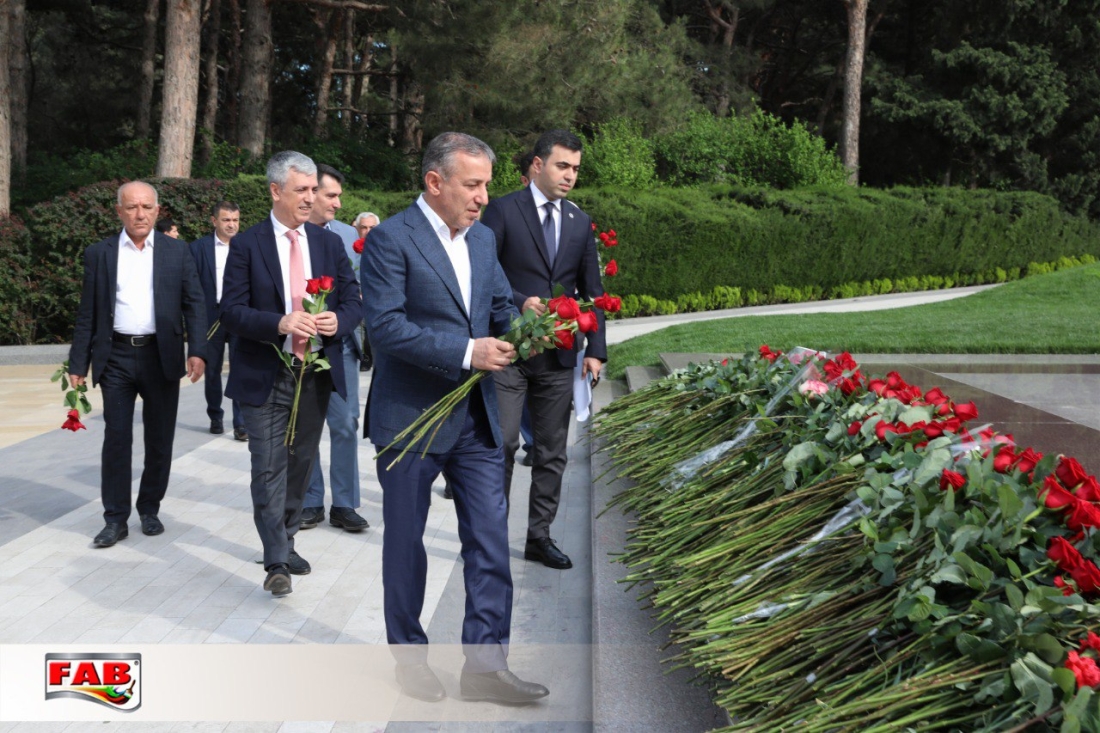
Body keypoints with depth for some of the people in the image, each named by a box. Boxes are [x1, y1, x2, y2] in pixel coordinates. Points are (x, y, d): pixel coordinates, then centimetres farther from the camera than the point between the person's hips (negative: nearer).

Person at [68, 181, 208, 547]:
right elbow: (87, 314, 5)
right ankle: (115, 519, 9)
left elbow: (194, 304, 1)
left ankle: (150, 510, 23)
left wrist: (197, 350, -12)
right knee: (116, 439, 2)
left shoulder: (177, 252, 4)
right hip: (116, 357, 0)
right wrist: (78, 364, 1)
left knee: (159, 439, 8)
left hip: (161, 356, 0)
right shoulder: (99, 254, 4)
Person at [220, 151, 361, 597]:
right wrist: (280, 324, -25)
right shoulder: (247, 246, -4)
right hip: (265, 376, -4)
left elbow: (353, 301, 8)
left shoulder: (330, 244, 8)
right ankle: (276, 561, 0)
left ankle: (286, 540, 30)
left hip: (317, 374, 4)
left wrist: (338, 321, -16)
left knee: (301, 464, 14)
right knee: (270, 469, -5)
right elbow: (231, 312, -9)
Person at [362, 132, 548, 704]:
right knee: (406, 542, 10)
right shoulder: (391, 239, -13)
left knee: (491, 540, 2)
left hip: (475, 416, 6)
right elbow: (384, 325, -21)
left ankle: (485, 664, 10)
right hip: (410, 417, -6)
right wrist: (467, 352, -24)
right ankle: (409, 658, 27)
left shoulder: (483, 239, 10)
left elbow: (499, 305, 18)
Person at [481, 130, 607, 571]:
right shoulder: (503, 211, -3)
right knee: (501, 445, -4)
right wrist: (520, 302, -23)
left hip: (558, 355, 5)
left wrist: (596, 350, 5)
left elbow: (591, 291, 13)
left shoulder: (580, 223, 12)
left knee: (552, 451, 9)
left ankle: (539, 536, 19)